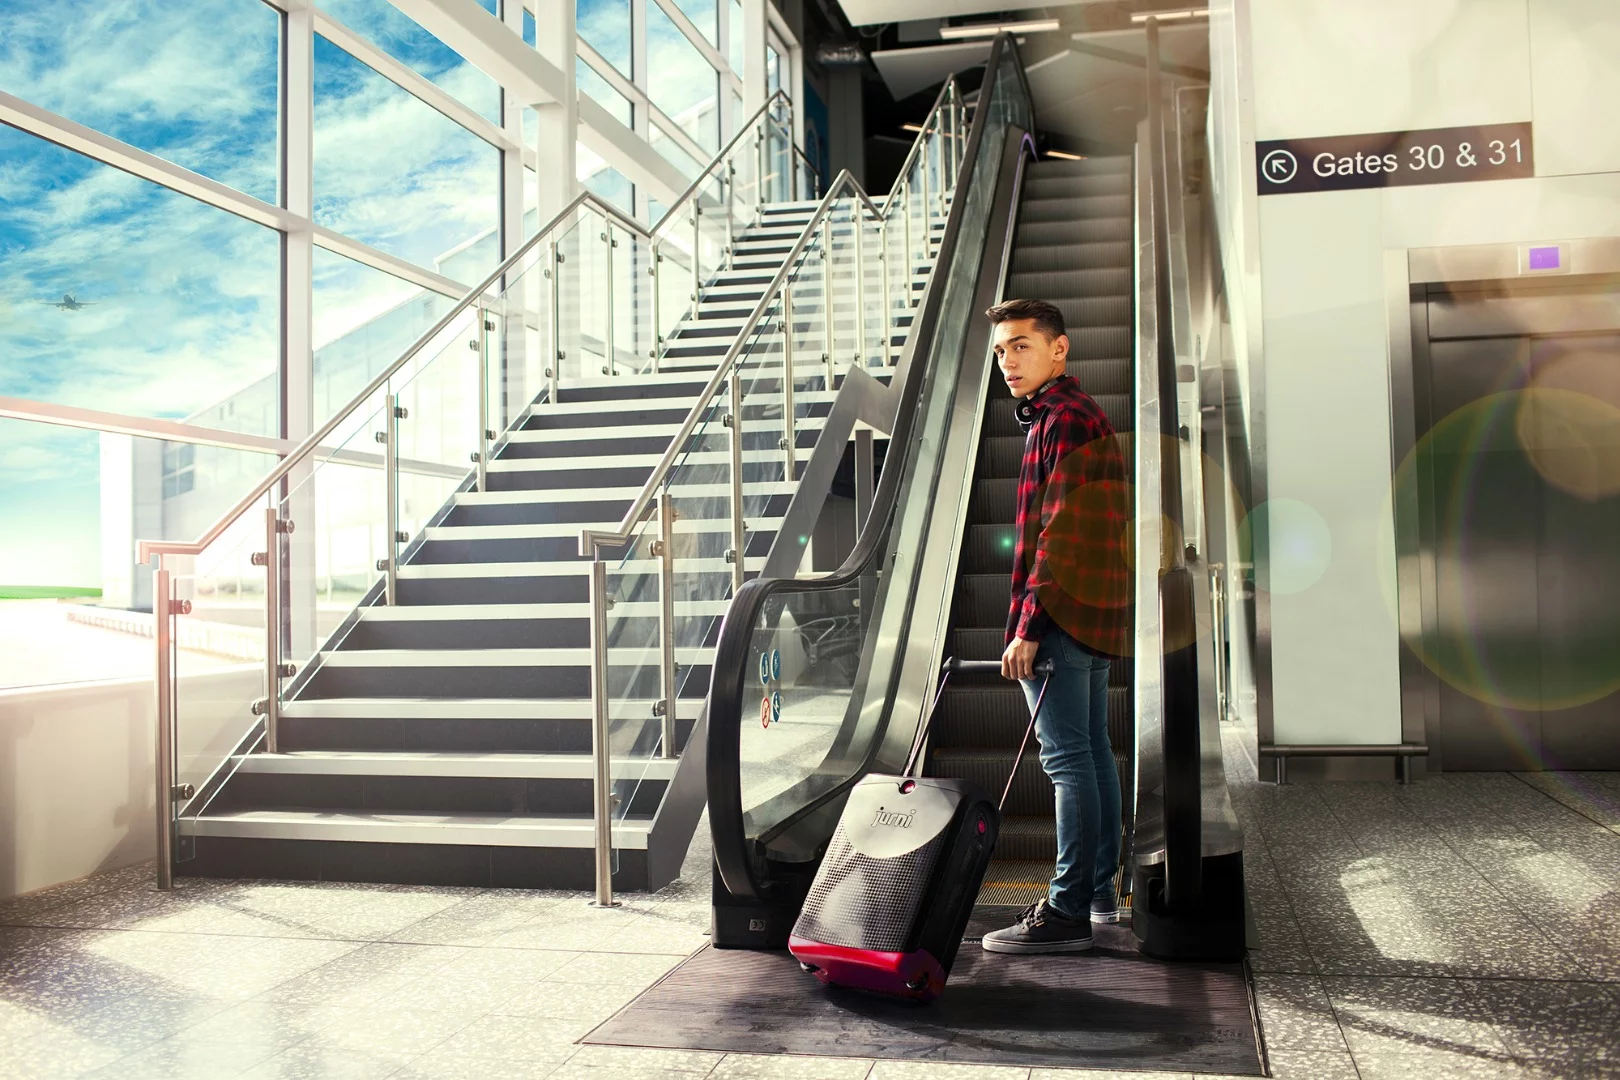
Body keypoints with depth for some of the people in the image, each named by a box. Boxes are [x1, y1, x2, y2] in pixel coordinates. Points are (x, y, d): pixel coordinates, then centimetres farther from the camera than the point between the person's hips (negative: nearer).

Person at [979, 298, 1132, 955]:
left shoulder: (1065, 418, -11)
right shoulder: (1081, 416, 22)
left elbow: (1059, 531, -20)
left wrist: (1028, 625, -22)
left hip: (1062, 614, -11)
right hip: (1095, 617, 11)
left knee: (1068, 757, -10)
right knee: (1092, 750, 14)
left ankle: (1067, 912, -7)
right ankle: (1099, 892, 22)